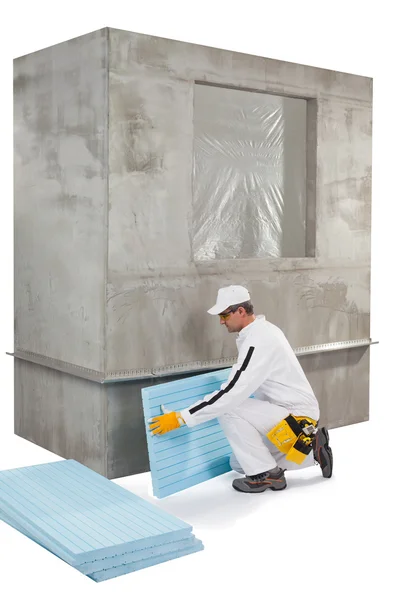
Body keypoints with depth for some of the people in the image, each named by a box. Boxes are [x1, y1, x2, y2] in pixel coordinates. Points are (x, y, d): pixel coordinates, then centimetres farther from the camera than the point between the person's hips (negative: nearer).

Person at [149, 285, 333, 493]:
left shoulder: (258, 341, -25)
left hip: (296, 416, -10)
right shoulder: (263, 329, 5)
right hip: (291, 409, 10)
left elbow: (231, 395, -30)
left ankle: (267, 475, -9)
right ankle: (310, 445, 17)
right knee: (239, 464, 16)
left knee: (228, 410, -23)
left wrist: (180, 418, -28)